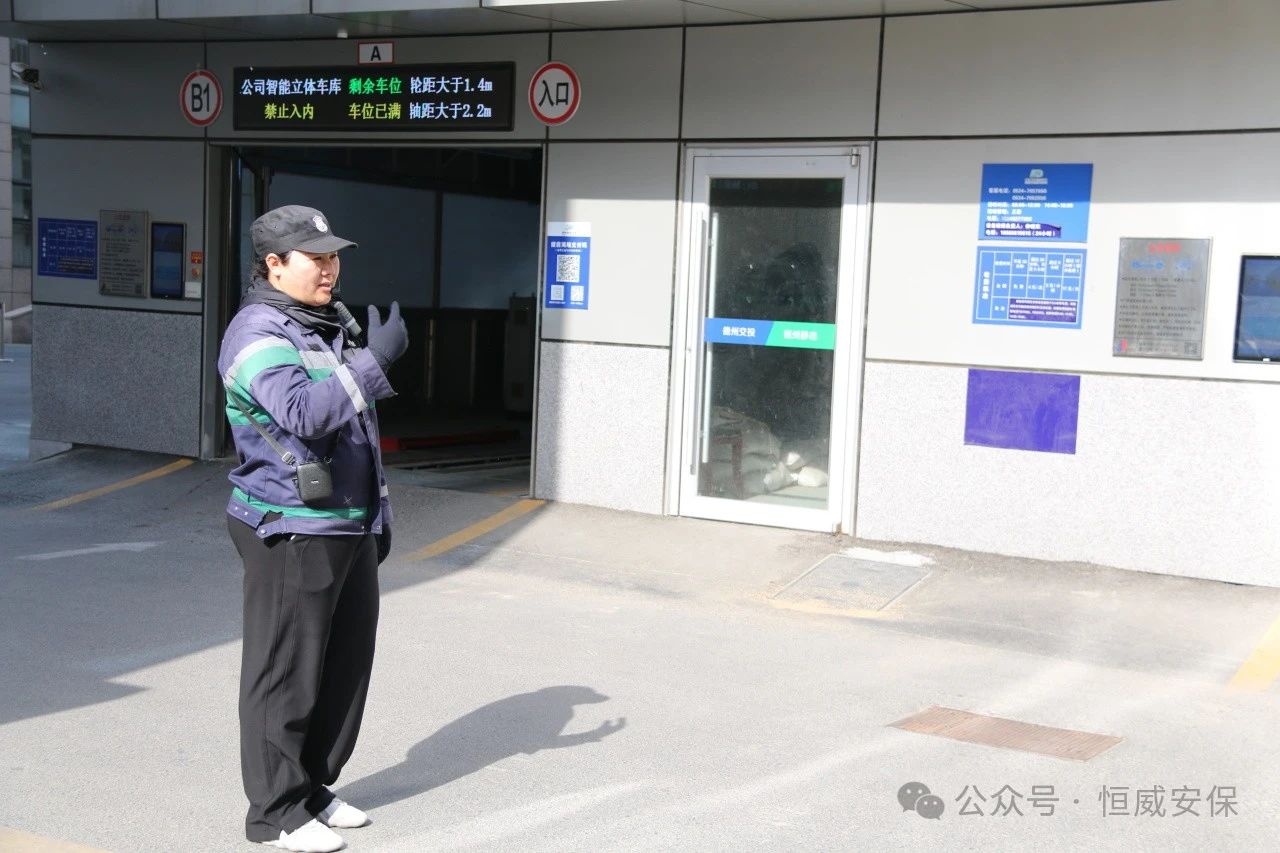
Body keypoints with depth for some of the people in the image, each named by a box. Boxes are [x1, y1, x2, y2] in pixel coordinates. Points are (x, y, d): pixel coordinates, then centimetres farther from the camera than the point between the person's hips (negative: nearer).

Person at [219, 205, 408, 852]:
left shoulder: (333, 324, 14)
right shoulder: (258, 334, -14)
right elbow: (303, 412, -32)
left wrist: (378, 516, 23)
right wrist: (376, 360, -29)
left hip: (350, 528, 9)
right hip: (292, 532, -9)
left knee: (346, 662, 15)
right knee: (285, 673, 0)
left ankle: (313, 787, 30)